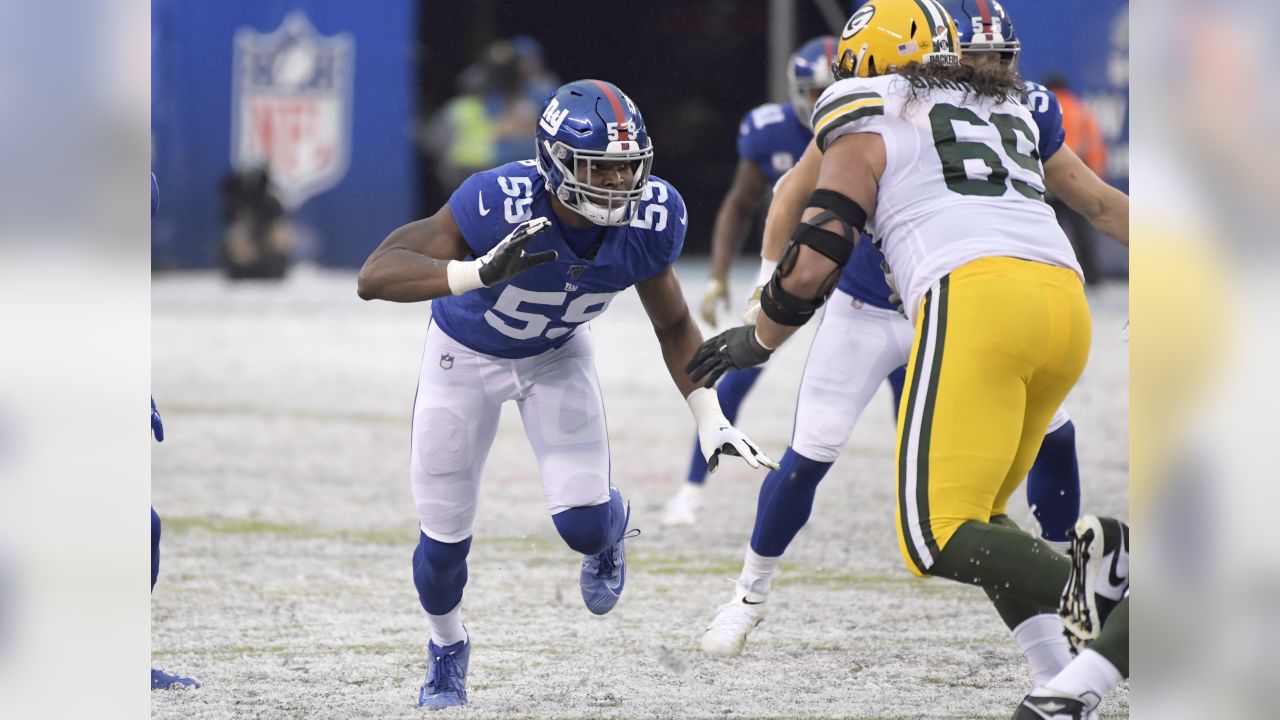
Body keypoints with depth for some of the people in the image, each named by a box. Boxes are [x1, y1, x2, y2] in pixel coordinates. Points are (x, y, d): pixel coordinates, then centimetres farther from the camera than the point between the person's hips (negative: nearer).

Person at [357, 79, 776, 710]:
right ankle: (447, 649, 39)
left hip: (557, 356, 2)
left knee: (585, 525, -14)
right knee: (445, 538, 5)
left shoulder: (648, 220, -27)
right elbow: (375, 276, -49)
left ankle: (610, 537, 27)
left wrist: (710, 420, -14)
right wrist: (480, 273, -63)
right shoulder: (499, 205, -40)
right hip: (467, 353, -2)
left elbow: (673, 326, -6)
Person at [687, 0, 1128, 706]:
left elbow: (812, 264, 9)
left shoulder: (865, 129, 13)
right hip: (1067, 298, 6)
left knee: (937, 537, -8)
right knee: (974, 521, 17)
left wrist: (756, 341, 26)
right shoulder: (1005, 107, 31)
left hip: (977, 300, -6)